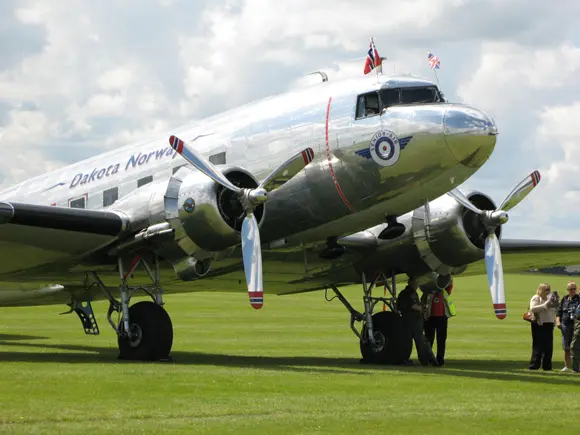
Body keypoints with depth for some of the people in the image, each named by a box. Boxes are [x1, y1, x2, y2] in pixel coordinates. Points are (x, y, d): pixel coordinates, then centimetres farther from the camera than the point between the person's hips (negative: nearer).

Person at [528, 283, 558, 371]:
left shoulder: (549, 298, 18)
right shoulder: (536, 298, -5)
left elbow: (554, 310, 26)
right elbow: (532, 309, -21)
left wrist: (554, 305, 6)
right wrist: (545, 305, -25)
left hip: (549, 324, 7)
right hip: (539, 325, -7)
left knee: (548, 346, 6)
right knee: (538, 346, -7)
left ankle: (547, 366, 13)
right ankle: (534, 365, -3)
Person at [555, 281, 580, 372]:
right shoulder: (564, 299, 11)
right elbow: (559, 311, 15)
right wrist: (558, 321, 3)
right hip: (566, 325, 3)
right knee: (566, 347, 8)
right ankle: (567, 366, 19)